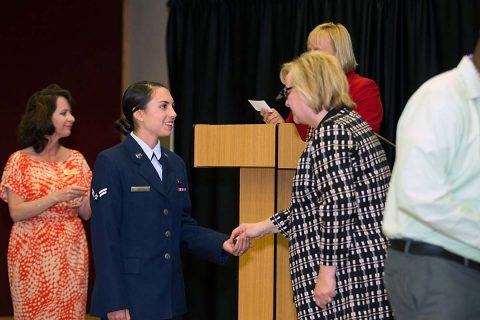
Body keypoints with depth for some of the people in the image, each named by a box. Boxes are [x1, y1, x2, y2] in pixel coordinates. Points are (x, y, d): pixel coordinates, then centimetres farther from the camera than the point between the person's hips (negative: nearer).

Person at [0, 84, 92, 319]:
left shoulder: (76, 159, 8)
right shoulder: (20, 160, -3)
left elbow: (87, 214, 10)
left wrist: (80, 201, -12)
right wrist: (56, 198, -19)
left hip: (71, 253, 3)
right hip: (33, 254, -3)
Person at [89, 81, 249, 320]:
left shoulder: (175, 164, 14)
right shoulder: (111, 163, -8)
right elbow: (105, 237, -12)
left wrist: (222, 244, -3)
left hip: (169, 298, 7)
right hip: (130, 297, -7)